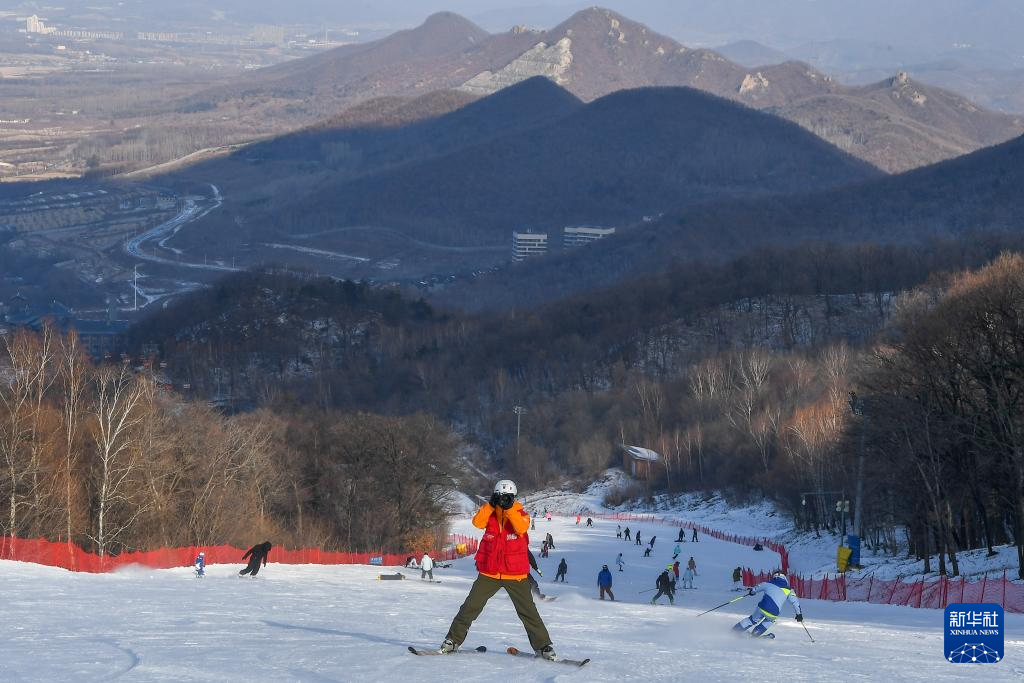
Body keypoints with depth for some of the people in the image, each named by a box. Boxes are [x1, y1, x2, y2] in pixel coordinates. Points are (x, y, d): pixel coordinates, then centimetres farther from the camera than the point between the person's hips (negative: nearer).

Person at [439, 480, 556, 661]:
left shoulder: (520, 513, 0)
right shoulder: (490, 512, 5)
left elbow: (522, 528, -21)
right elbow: (478, 522, -14)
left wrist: (509, 509, -25)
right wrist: (491, 505, -21)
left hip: (515, 573, -2)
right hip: (489, 572, 2)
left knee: (528, 611, -1)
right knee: (471, 607, -1)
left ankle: (543, 646, 7)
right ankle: (453, 640, 7)